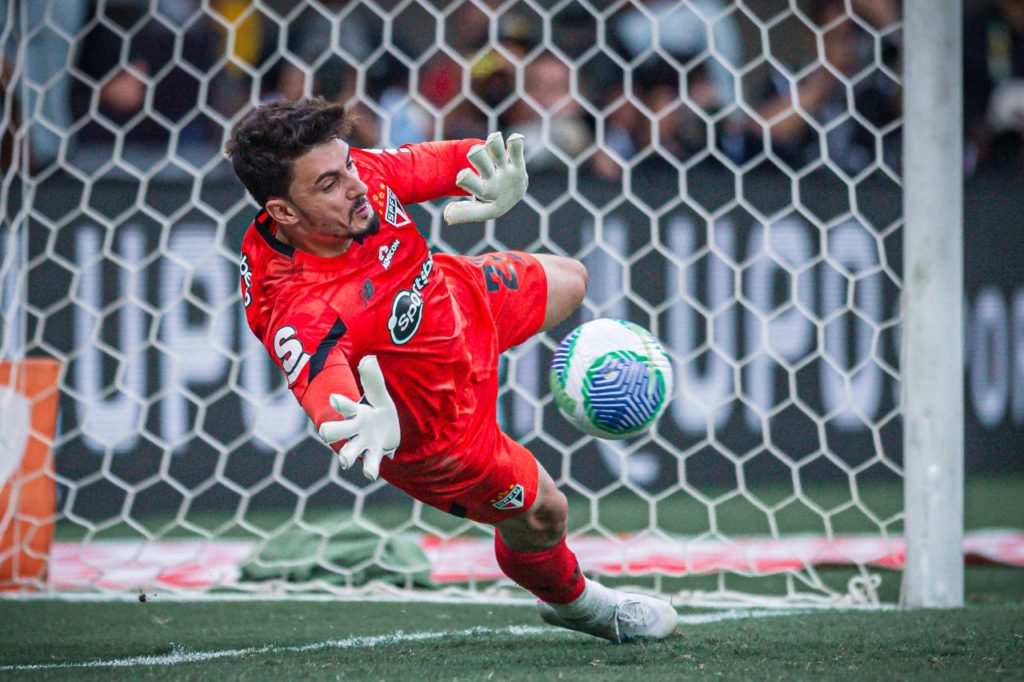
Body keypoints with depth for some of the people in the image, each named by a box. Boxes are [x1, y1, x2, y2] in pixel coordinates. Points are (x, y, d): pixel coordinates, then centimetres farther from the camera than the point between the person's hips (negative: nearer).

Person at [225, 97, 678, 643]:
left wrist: (498, 181, -36)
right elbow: (326, 393, -63)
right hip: (431, 427, -7)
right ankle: (573, 602, 50)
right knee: (540, 513, 12)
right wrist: (371, 428, -87)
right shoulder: (296, 312, -48)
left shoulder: (357, 173, -29)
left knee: (567, 281, 32)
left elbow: (439, 162, -13)